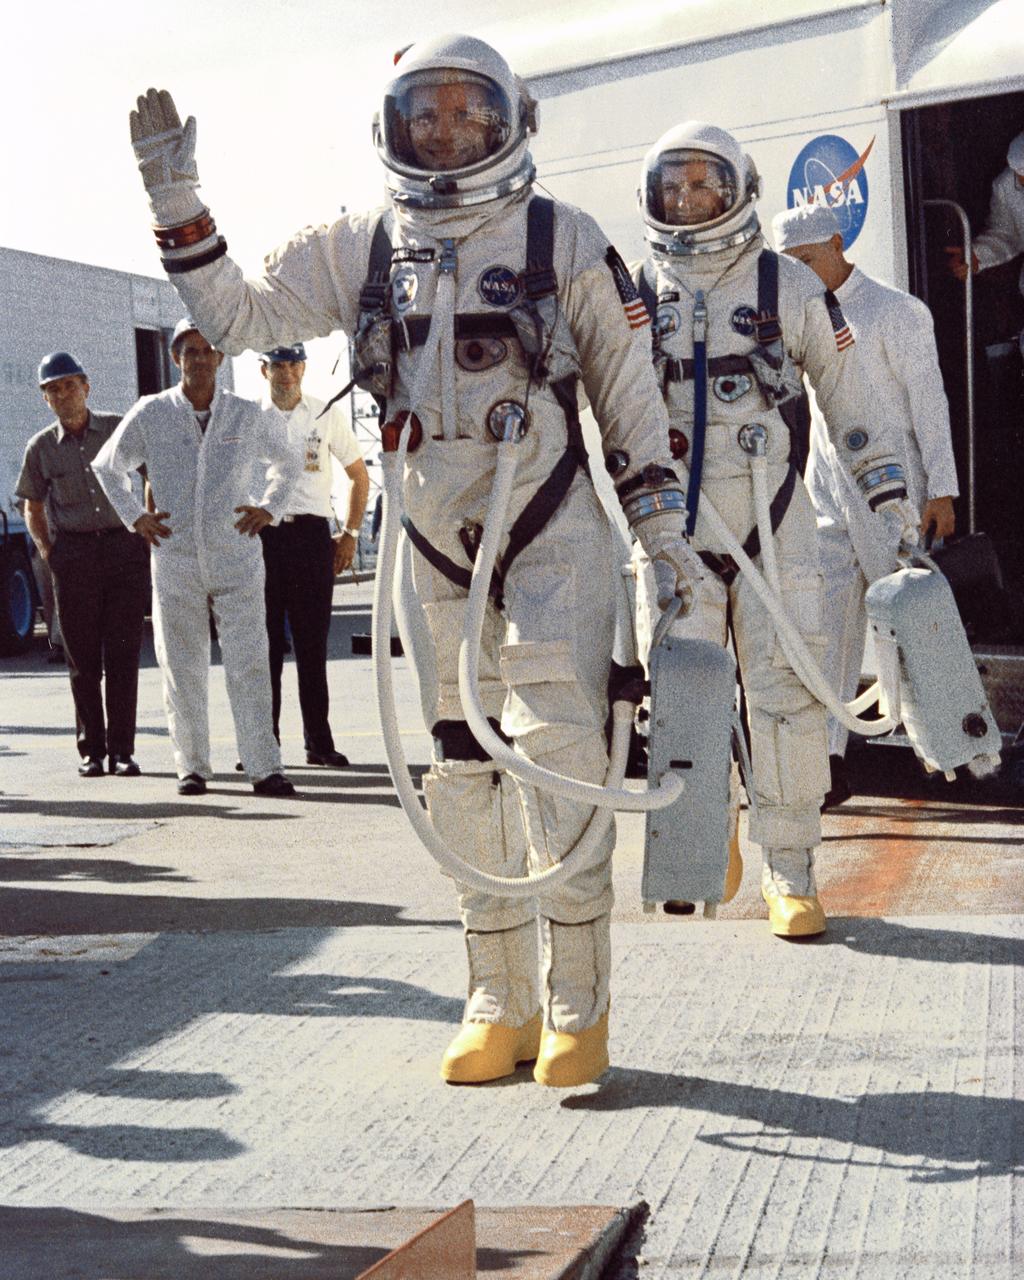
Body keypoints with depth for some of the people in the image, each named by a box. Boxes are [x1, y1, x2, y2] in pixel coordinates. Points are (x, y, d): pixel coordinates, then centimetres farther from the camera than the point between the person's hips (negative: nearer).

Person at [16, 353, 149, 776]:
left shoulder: (120, 430, 4)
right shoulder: (41, 447, 7)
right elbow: (33, 507, 17)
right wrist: (46, 550, 4)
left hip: (125, 547, -1)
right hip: (73, 554, 1)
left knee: (122, 653, -2)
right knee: (82, 656, 1)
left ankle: (122, 749, 3)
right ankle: (91, 749, 9)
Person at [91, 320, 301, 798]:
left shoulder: (249, 415, 4)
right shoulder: (150, 414, 3)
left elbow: (287, 462, 23)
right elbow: (106, 466, 17)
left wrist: (270, 508, 8)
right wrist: (135, 516, 7)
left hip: (237, 560, 0)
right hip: (175, 561, 0)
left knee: (249, 665, -6)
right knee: (182, 670, 4)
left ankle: (264, 768, -6)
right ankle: (192, 766, 14)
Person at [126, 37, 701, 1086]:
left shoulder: (562, 239, 0)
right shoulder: (359, 250, 8)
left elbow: (626, 392, 4)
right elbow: (236, 317, 7)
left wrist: (663, 529, 1)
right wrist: (174, 201, -3)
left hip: (553, 535, -3)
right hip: (436, 549, 4)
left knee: (559, 751, -12)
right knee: (464, 772, 6)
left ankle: (577, 1004, -5)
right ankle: (499, 1003, 15)